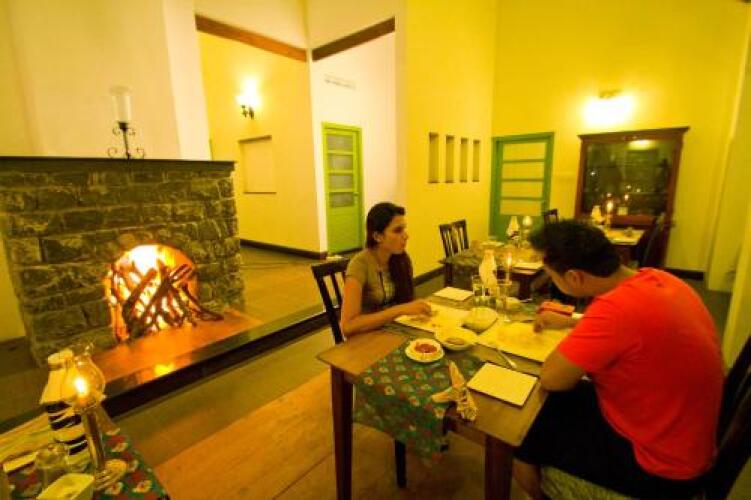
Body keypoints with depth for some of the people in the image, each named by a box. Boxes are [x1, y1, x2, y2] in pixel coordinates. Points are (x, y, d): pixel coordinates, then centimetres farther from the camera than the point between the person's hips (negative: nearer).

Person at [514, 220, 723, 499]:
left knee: (521, 449, 3)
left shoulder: (617, 306, -36)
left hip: (662, 468, -8)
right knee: (553, 403, 20)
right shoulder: (654, 279, -8)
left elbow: (551, 379, -26)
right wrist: (569, 322, 12)